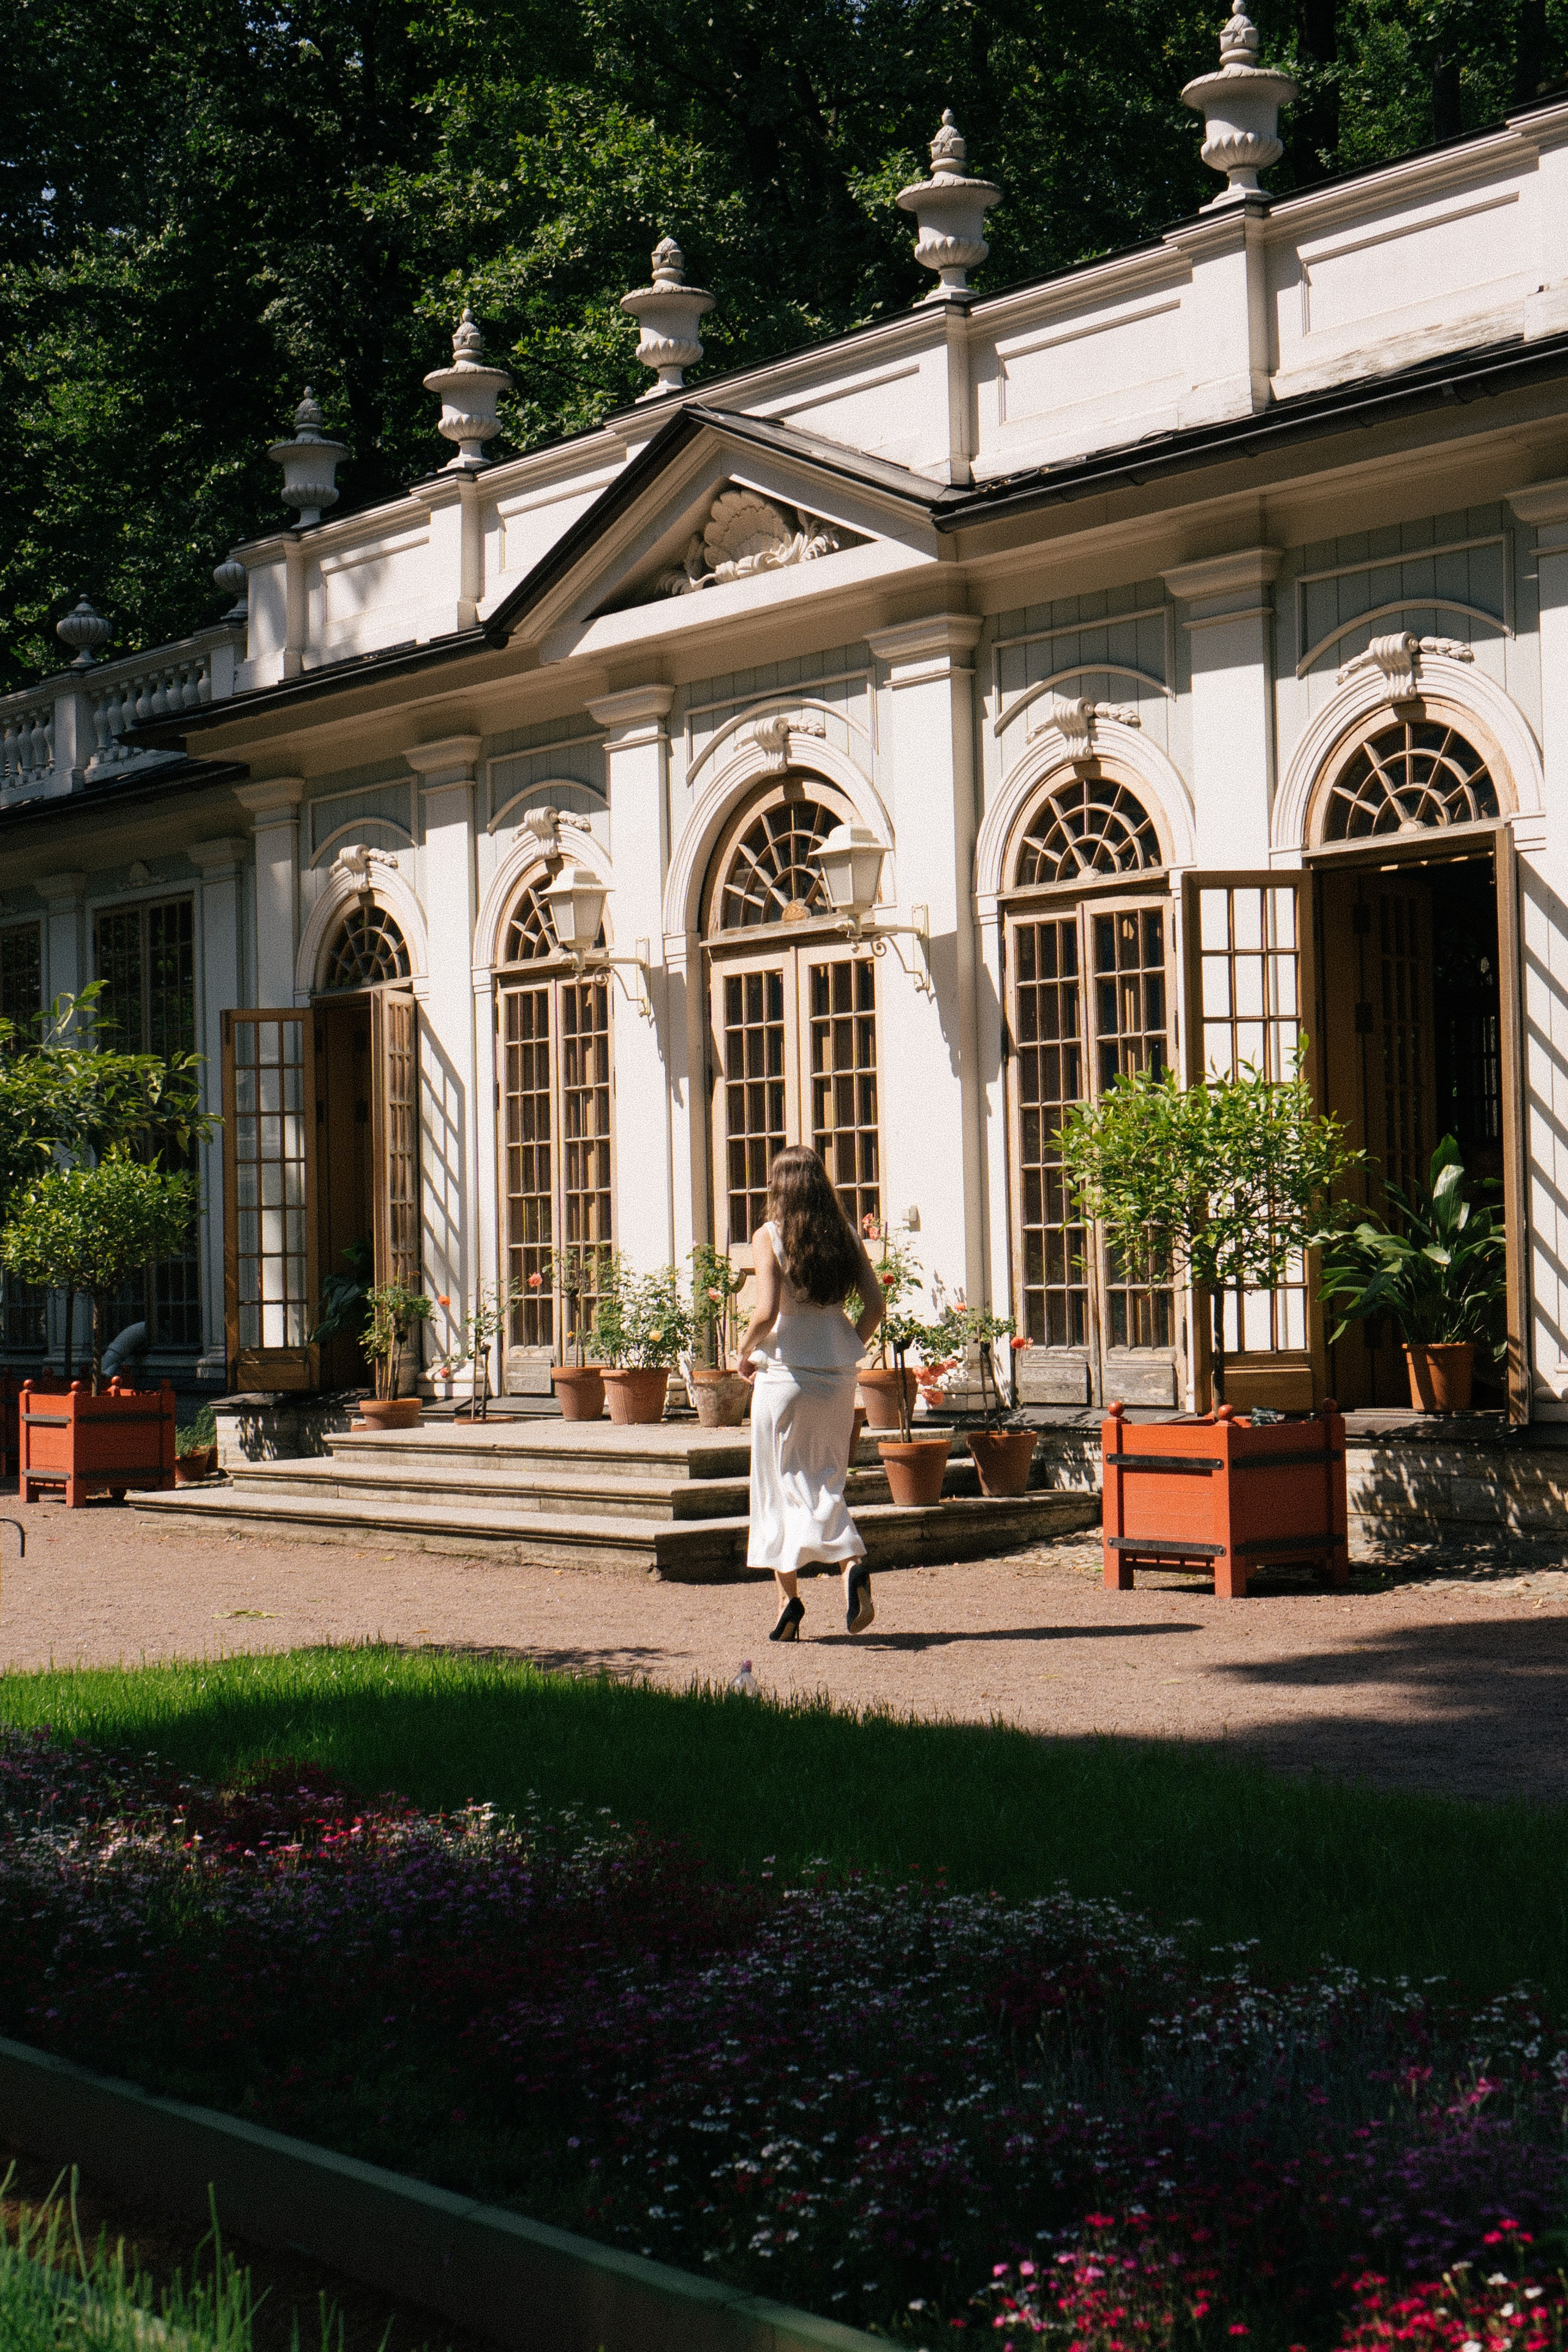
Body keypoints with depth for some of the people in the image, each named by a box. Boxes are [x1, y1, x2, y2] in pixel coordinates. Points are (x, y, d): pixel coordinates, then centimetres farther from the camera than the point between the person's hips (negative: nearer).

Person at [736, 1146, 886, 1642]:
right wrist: (850, 1349, 14)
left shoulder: (769, 1237, -9)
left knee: (781, 1486, 8)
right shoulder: (845, 1234, 3)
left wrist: (746, 1351, 0)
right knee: (826, 1481, 12)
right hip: (837, 1377, 4)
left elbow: (767, 1313, -17)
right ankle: (852, 1560, -14)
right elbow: (874, 1304, 0)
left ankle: (788, 1598, 8)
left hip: (785, 1373, -3)